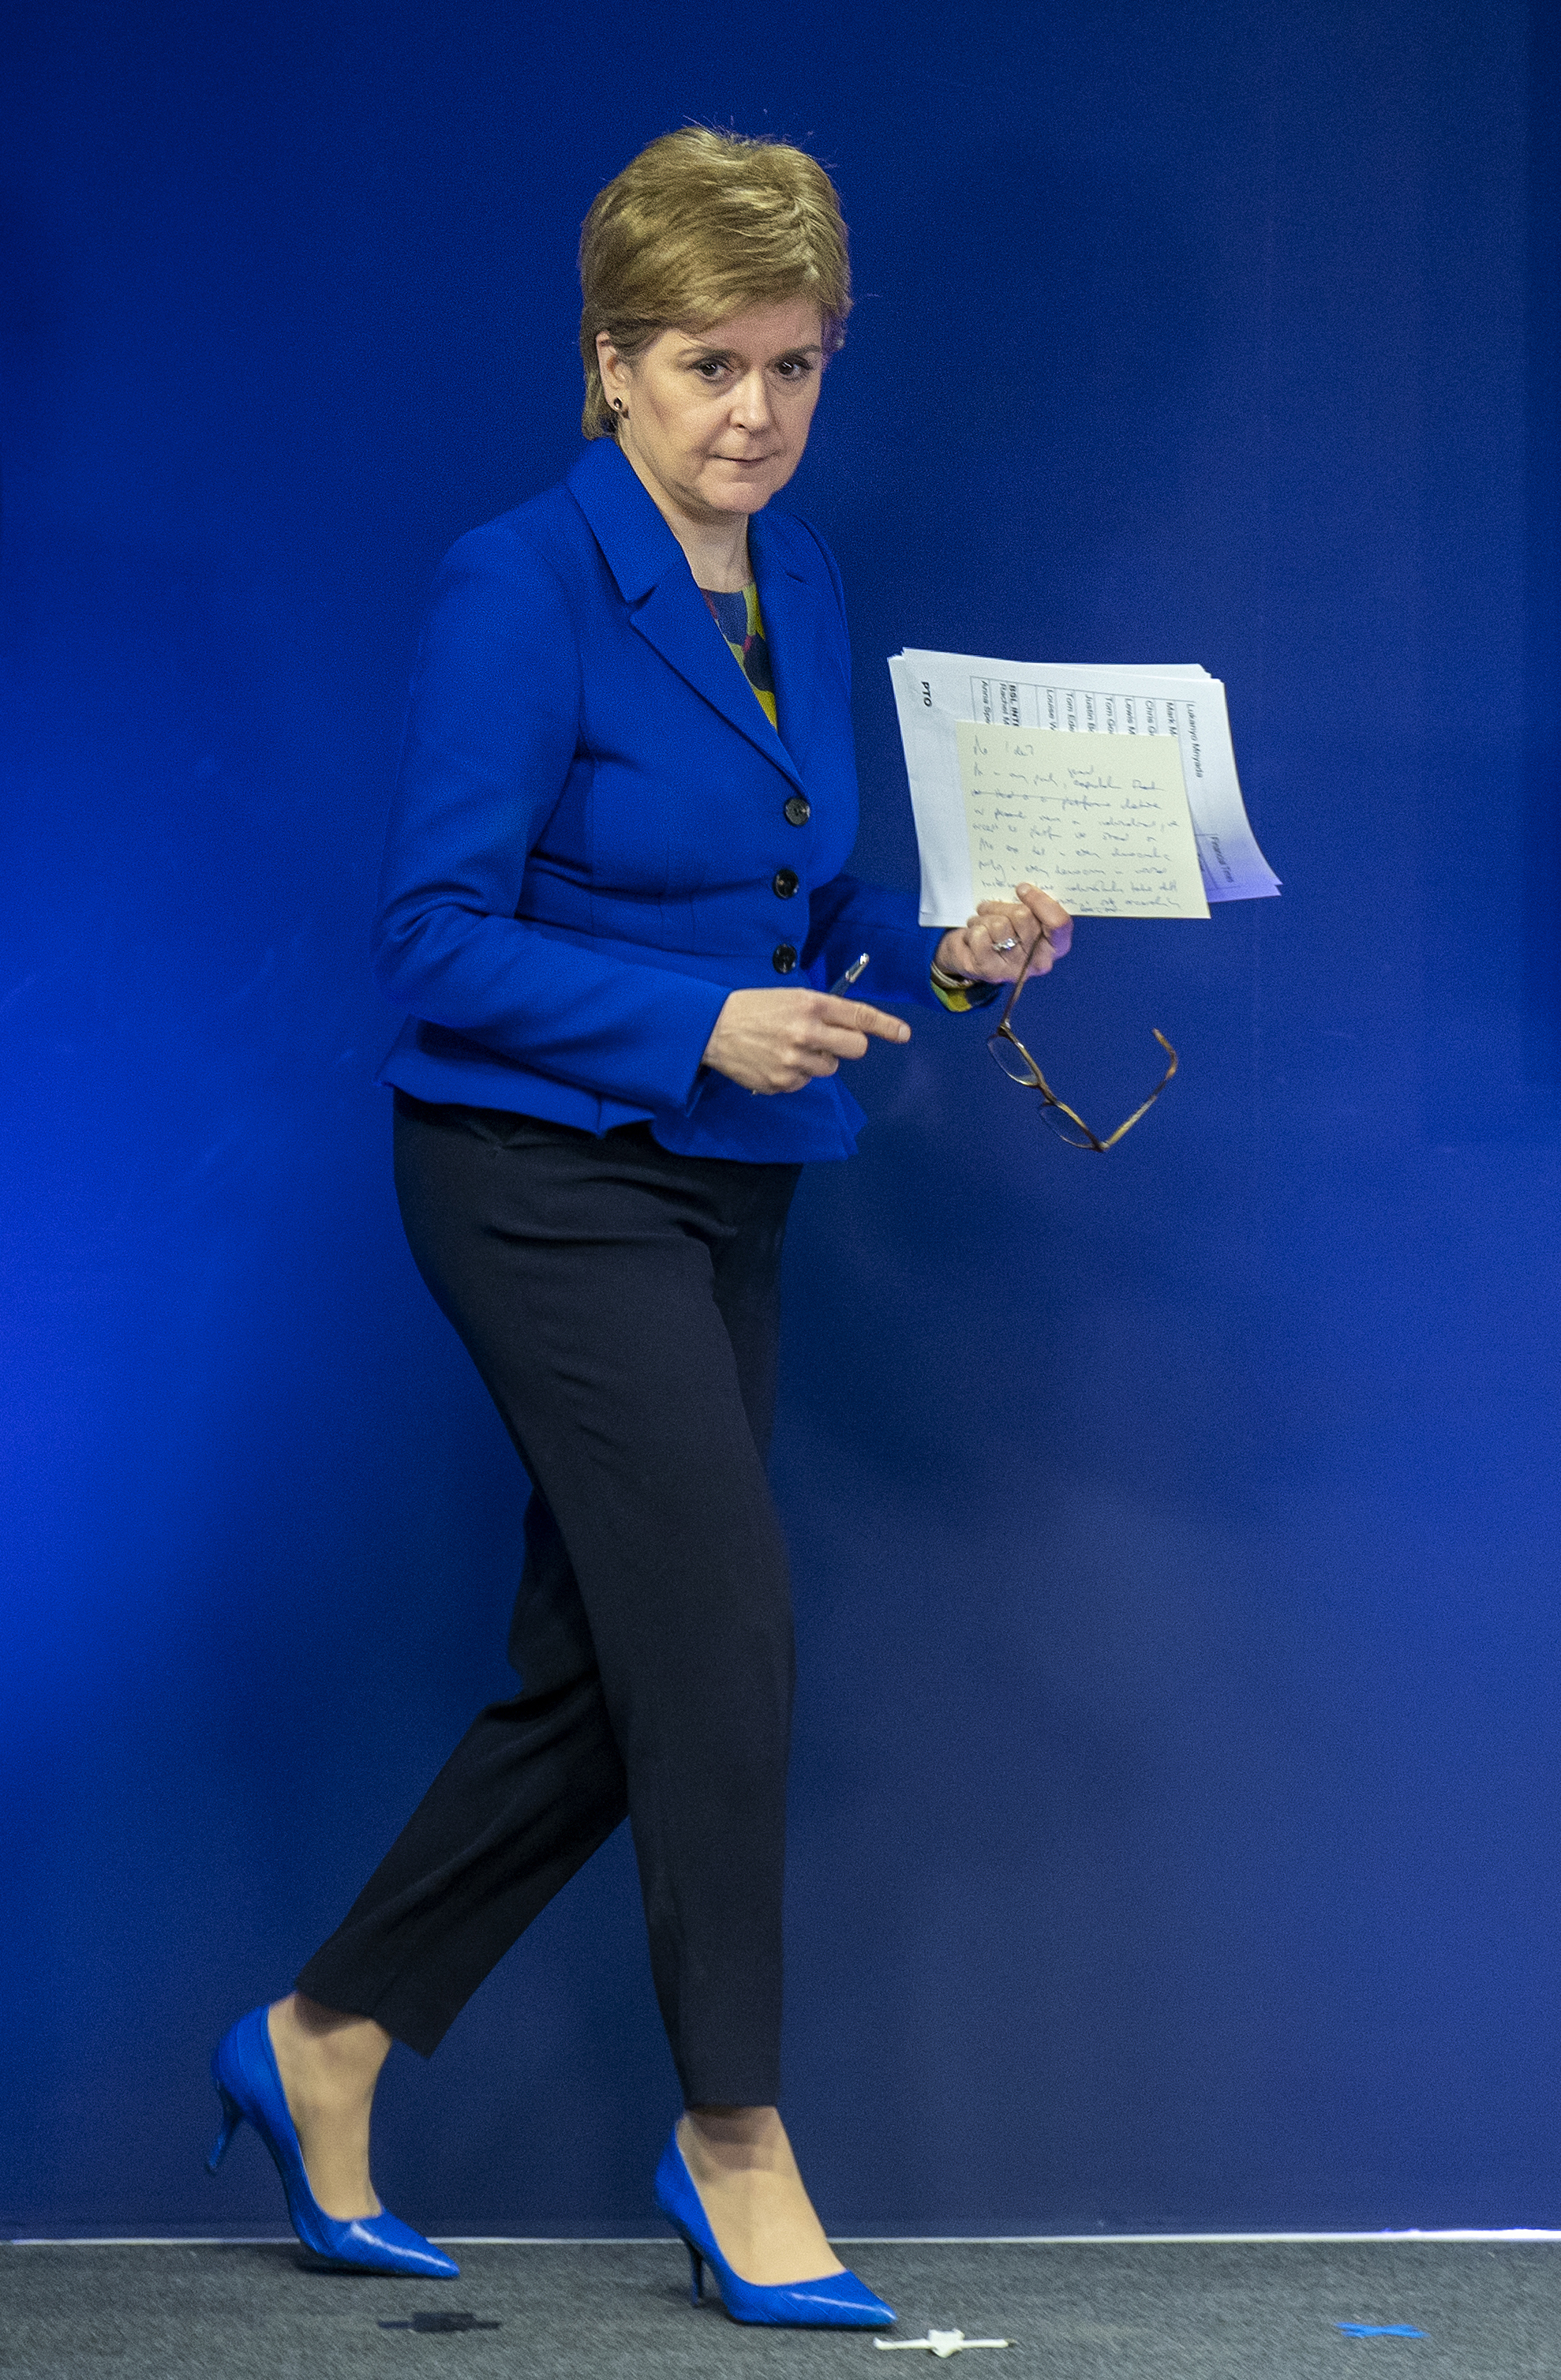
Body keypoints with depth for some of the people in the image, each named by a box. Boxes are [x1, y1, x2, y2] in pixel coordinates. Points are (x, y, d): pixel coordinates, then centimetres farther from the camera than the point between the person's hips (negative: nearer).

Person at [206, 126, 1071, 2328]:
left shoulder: (799, 585, 10)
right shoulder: (524, 586, -14)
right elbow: (437, 939, -16)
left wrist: (943, 957, -1)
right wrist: (701, 1026, -23)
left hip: (719, 1193, 8)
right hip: (545, 1173, -8)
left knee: (607, 1681, 10)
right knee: (726, 1621, -11)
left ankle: (324, 2044, 25)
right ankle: (737, 2148, 2)